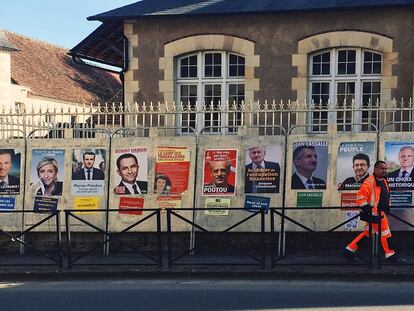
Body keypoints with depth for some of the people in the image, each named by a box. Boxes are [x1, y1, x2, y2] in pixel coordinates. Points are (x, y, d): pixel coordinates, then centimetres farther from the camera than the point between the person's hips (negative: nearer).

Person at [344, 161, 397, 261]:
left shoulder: (383, 181, 15)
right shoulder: (369, 182, -17)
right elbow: (361, 195, -20)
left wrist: (387, 207, 24)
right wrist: (366, 208, -23)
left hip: (381, 212, 10)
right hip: (374, 213, -10)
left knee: (368, 232, 13)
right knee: (384, 232, -3)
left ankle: (351, 248, 19)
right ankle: (389, 253, 10)